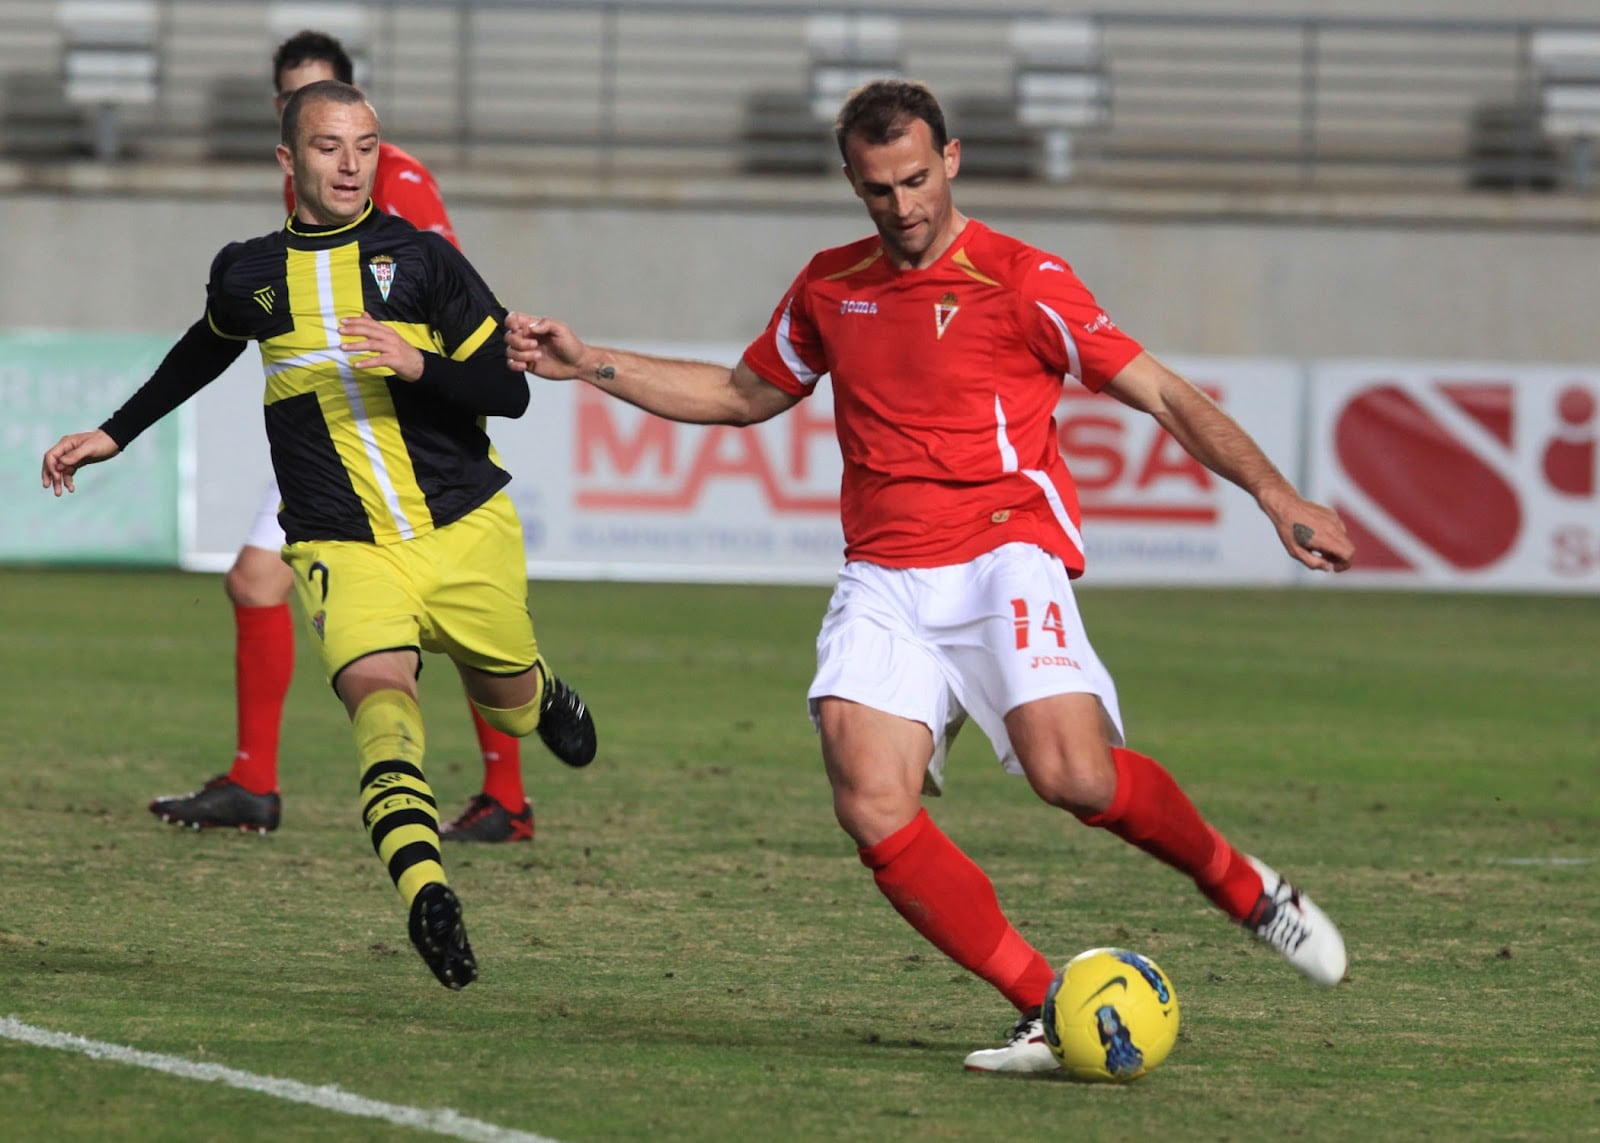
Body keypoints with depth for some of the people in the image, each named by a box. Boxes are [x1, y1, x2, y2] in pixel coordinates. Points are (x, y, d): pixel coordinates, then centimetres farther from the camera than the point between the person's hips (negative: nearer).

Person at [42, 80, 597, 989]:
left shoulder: (422, 260, -1)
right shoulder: (249, 276, 6)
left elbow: (509, 391, -1)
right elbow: (205, 352, 30)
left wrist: (419, 367, -20)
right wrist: (114, 434, 35)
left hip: (466, 529, 1)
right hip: (344, 550, -1)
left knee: (508, 703, 15)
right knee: (378, 692, -27)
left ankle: (543, 696, 55)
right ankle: (425, 889, -46)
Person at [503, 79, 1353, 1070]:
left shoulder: (1018, 279, -1)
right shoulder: (830, 286, 16)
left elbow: (1163, 394, -3)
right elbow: (745, 394, 33)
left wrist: (1275, 495, -14)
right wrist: (585, 364, 27)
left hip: (1002, 555, -4)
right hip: (883, 579, 4)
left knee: (1072, 774, -26)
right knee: (872, 805, -20)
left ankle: (1247, 889, 2)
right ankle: (1048, 1012, -15)